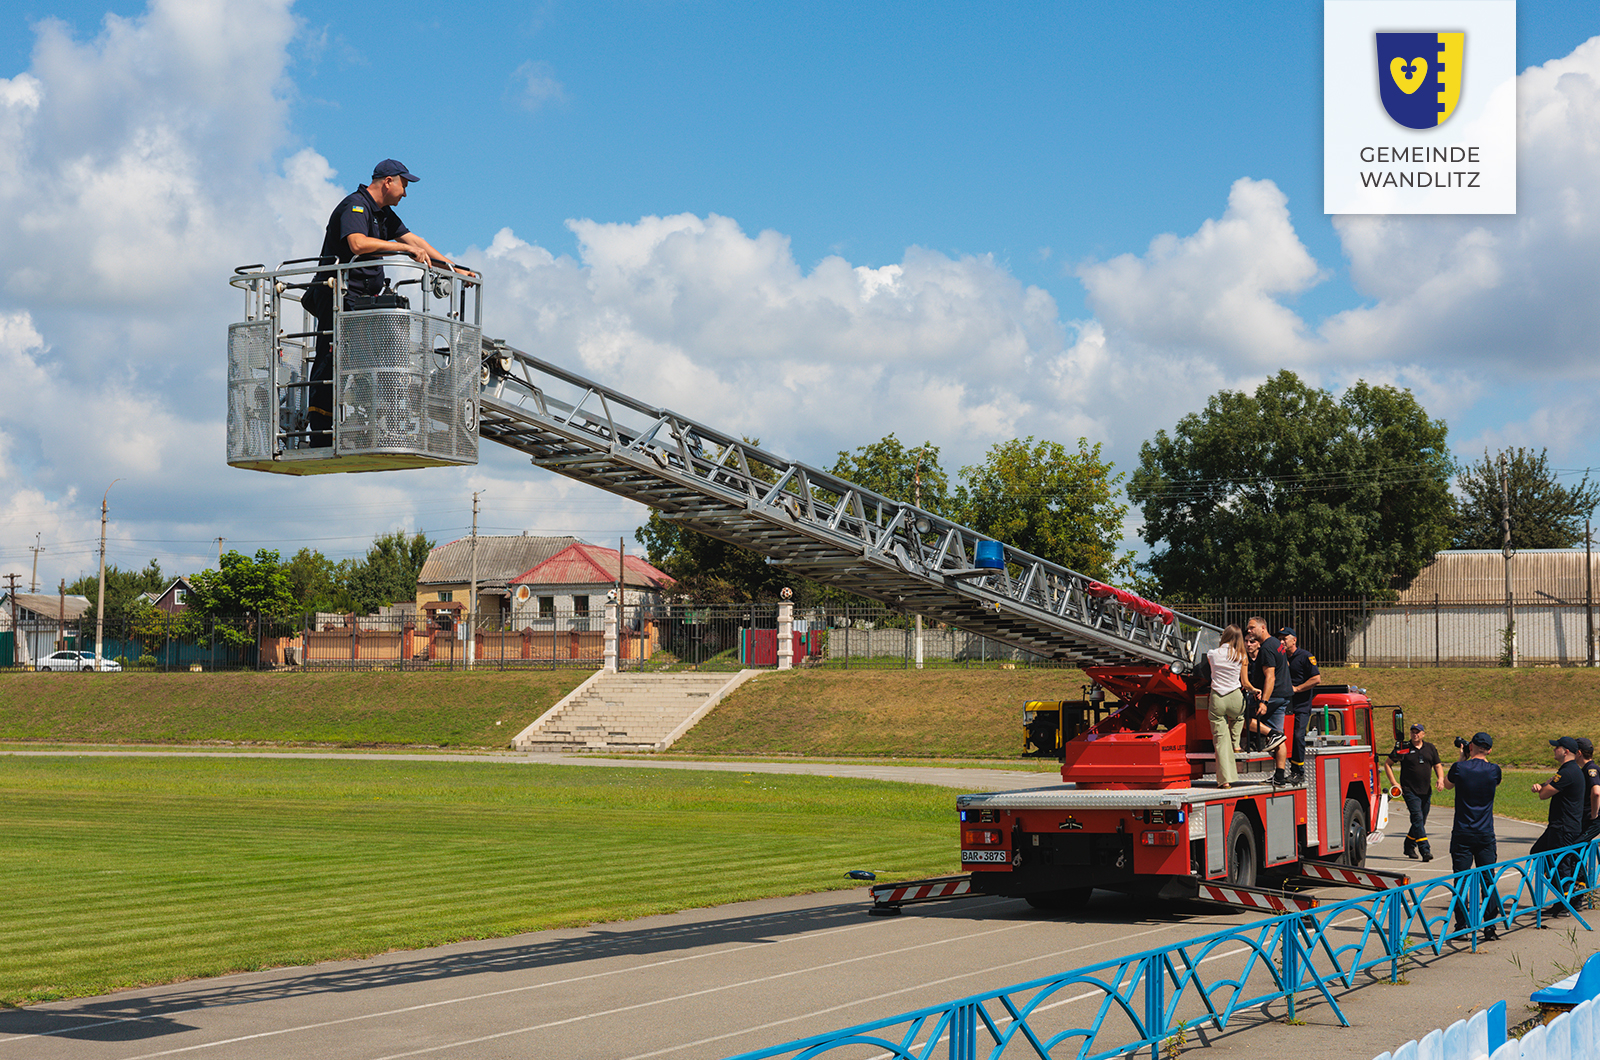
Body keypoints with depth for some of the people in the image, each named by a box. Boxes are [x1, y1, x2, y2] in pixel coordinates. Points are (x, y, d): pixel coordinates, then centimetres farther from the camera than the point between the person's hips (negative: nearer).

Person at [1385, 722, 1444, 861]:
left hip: (1426, 791, 4)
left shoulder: (1430, 748, 9)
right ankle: (1425, 850, -21)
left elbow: (1438, 766, 13)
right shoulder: (1402, 748, -1)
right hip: (1409, 791, -4)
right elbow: (1387, 764, 6)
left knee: (1421, 821, 11)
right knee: (1418, 818, -15)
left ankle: (1409, 847, 28)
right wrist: (1393, 783, -3)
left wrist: (1440, 779, -8)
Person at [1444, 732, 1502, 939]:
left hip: (1462, 834, -1)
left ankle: (1461, 927, 4)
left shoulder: (1459, 768, -8)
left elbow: (1447, 784, 14)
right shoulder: (1494, 770, -4)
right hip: (1486, 835, 1)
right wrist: (1482, 760, 22)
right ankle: (1490, 928, 4)